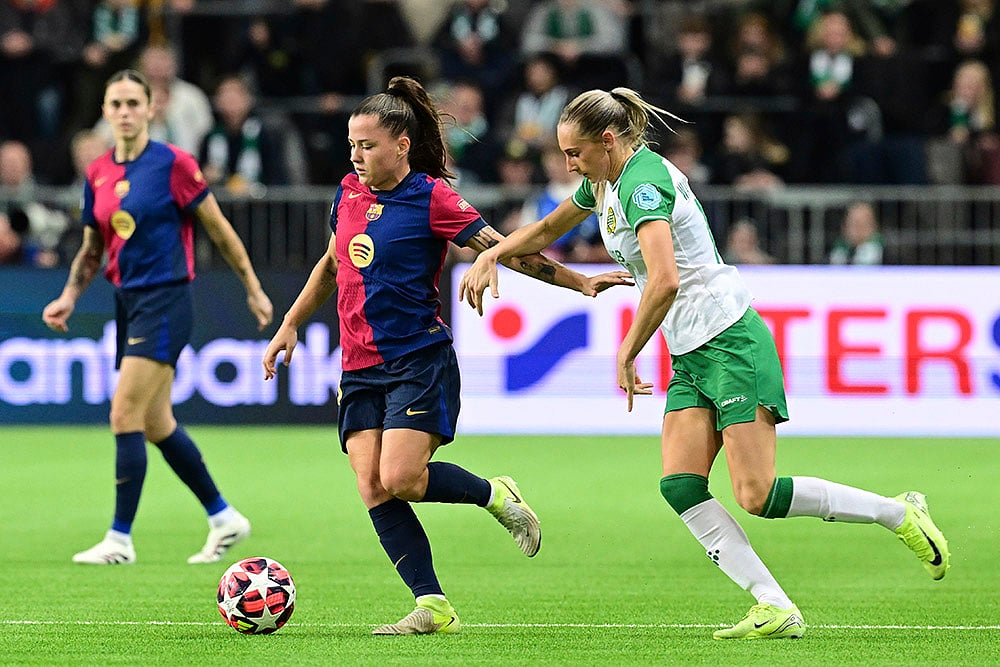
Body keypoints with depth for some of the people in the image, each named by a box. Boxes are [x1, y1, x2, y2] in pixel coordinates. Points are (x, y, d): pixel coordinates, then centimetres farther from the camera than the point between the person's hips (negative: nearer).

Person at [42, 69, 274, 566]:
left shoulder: (174, 164, -10)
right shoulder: (98, 174, 8)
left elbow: (220, 230, -3)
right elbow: (92, 249, 17)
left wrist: (253, 290, 1)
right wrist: (69, 297, 2)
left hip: (165, 299, -7)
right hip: (128, 301, 7)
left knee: (125, 416, -14)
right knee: (156, 424, 12)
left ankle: (120, 538, -9)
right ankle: (224, 518, 26)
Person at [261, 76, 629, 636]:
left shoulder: (431, 197, -8)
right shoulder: (350, 192, 11)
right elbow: (331, 266, 27)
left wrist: (578, 281, -10)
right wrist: (290, 325, 25)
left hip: (420, 363, -6)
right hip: (360, 369, 6)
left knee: (399, 479, -20)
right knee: (373, 489, -8)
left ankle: (495, 496, 8)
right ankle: (433, 606, -6)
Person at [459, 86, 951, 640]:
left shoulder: (643, 182, -19)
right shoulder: (606, 181, 11)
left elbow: (665, 282, -32)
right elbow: (548, 229, 31)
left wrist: (626, 356, -23)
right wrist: (490, 256, 17)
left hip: (731, 343, -10)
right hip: (689, 356, 10)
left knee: (758, 496, -14)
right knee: (680, 489, -7)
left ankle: (899, 514, 3)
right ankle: (776, 608, -9)